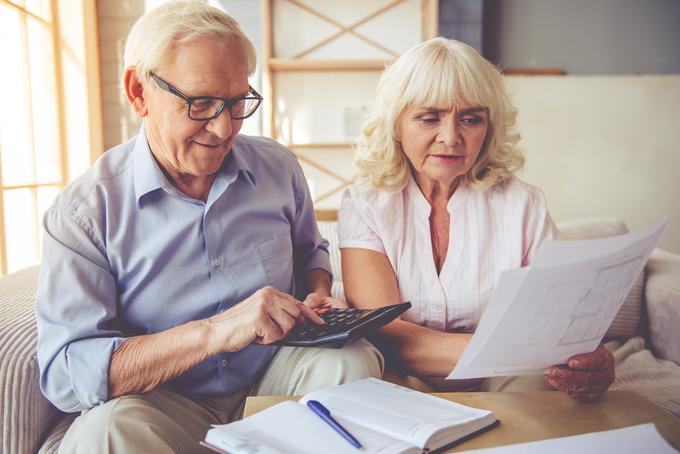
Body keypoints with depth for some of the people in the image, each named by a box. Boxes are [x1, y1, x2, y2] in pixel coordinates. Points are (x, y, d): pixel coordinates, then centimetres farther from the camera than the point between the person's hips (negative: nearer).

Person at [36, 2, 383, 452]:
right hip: (163, 405, -2)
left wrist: (319, 297, -4)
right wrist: (214, 331, -31)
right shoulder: (84, 211, -12)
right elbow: (63, 373, -19)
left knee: (354, 361, -25)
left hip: (272, 379, 3)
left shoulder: (279, 167, 0)